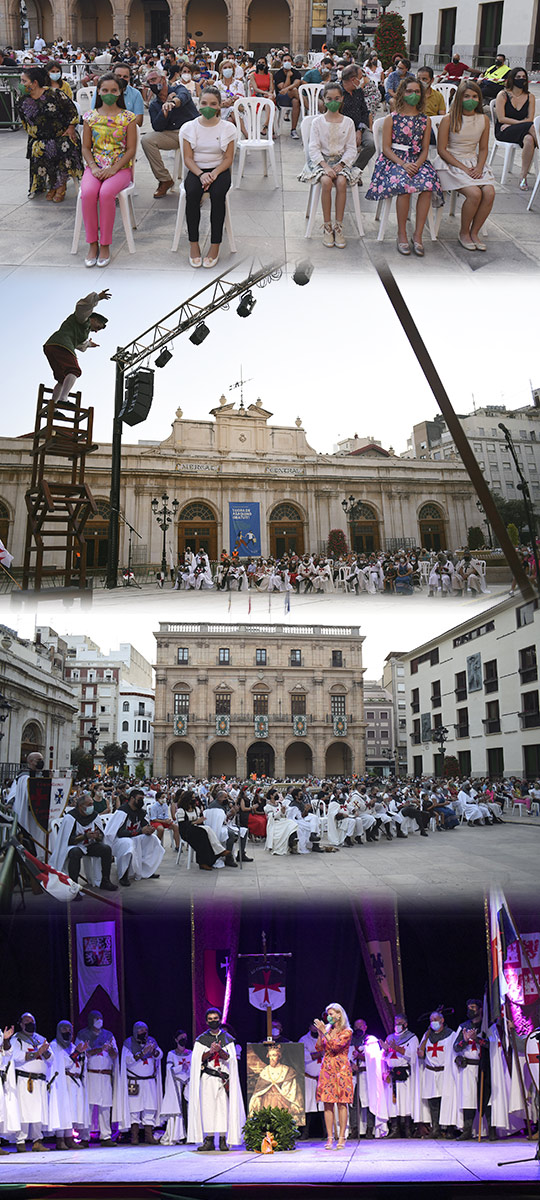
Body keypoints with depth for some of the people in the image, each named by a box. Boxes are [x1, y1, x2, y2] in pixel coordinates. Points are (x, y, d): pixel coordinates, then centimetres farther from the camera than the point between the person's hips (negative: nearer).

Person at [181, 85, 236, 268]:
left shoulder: (228, 128, 1)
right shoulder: (191, 127, 4)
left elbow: (228, 159, -1)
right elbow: (188, 158, 1)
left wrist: (214, 174, -19)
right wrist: (201, 174, -18)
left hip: (220, 170, -1)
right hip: (196, 170, 1)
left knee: (218, 194, -34)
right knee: (192, 193, -32)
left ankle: (215, 245, -27)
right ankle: (193, 243, -25)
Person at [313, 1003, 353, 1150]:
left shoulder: (347, 1032, -2)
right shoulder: (327, 1029, 13)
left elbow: (336, 1046, -16)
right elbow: (319, 1048, 8)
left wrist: (324, 1032, -16)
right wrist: (320, 1033, -4)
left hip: (341, 1070, -4)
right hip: (327, 1069, 5)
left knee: (341, 1103, -4)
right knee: (327, 1103, 1)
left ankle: (341, 1138, 0)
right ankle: (330, 1138, 5)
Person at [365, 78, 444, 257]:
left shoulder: (425, 120, 13)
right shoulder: (391, 119, 4)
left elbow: (425, 149, 10)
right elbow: (386, 148, -1)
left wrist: (417, 164, -11)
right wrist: (403, 164, -15)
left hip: (418, 162, 3)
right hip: (393, 160, -2)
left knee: (428, 187, -30)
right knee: (405, 186, -34)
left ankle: (418, 235, -23)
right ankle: (402, 234, -20)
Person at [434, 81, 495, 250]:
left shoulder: (483, 120, 7)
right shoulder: (448, 120, -8)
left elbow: (483, 149, 13)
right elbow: (441, 150, -9)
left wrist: (479, 167, -7)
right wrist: (463, 167, -15)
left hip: (474, 163, 5)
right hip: (450, 163, -5)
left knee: (489, 193, -22)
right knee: (474, 194, -28)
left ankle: (474, 233, -5)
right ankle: (464, 233, -6)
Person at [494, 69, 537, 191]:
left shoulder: (530, 97, 9)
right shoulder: (503, 95, 0)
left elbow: (530, 119, 2)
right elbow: (501, 118, -8)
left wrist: (510, 124, -9)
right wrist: (520, 122, -11)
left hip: (523, 131, 4)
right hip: (503, 132, -3)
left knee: (529, 139, -34)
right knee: (532, 126, -31)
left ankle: (523, 177, -31)